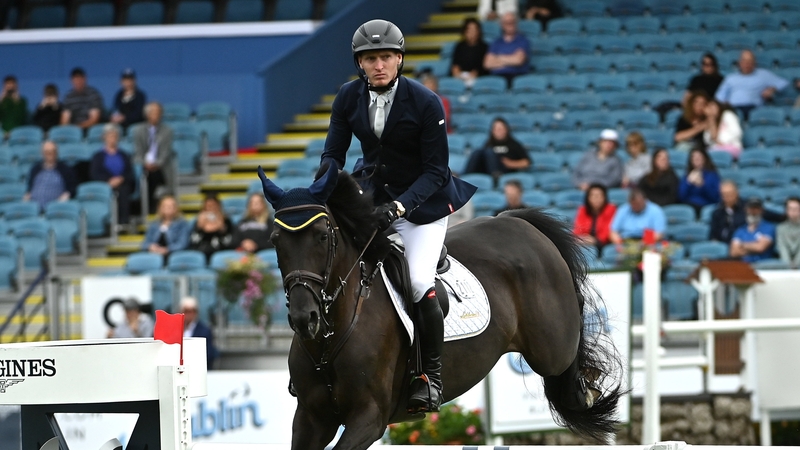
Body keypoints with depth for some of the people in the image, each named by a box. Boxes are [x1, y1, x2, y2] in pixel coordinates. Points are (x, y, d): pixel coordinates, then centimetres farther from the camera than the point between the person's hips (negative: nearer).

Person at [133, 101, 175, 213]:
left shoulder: (167, 131, 9)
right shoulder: (139, 131, 14)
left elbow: (166, 152, 0)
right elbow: (138, 153, 6)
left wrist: (157, 164, -17)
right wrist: (145, 163, -14)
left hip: (161, 169, 0)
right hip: (145, 169, 1)